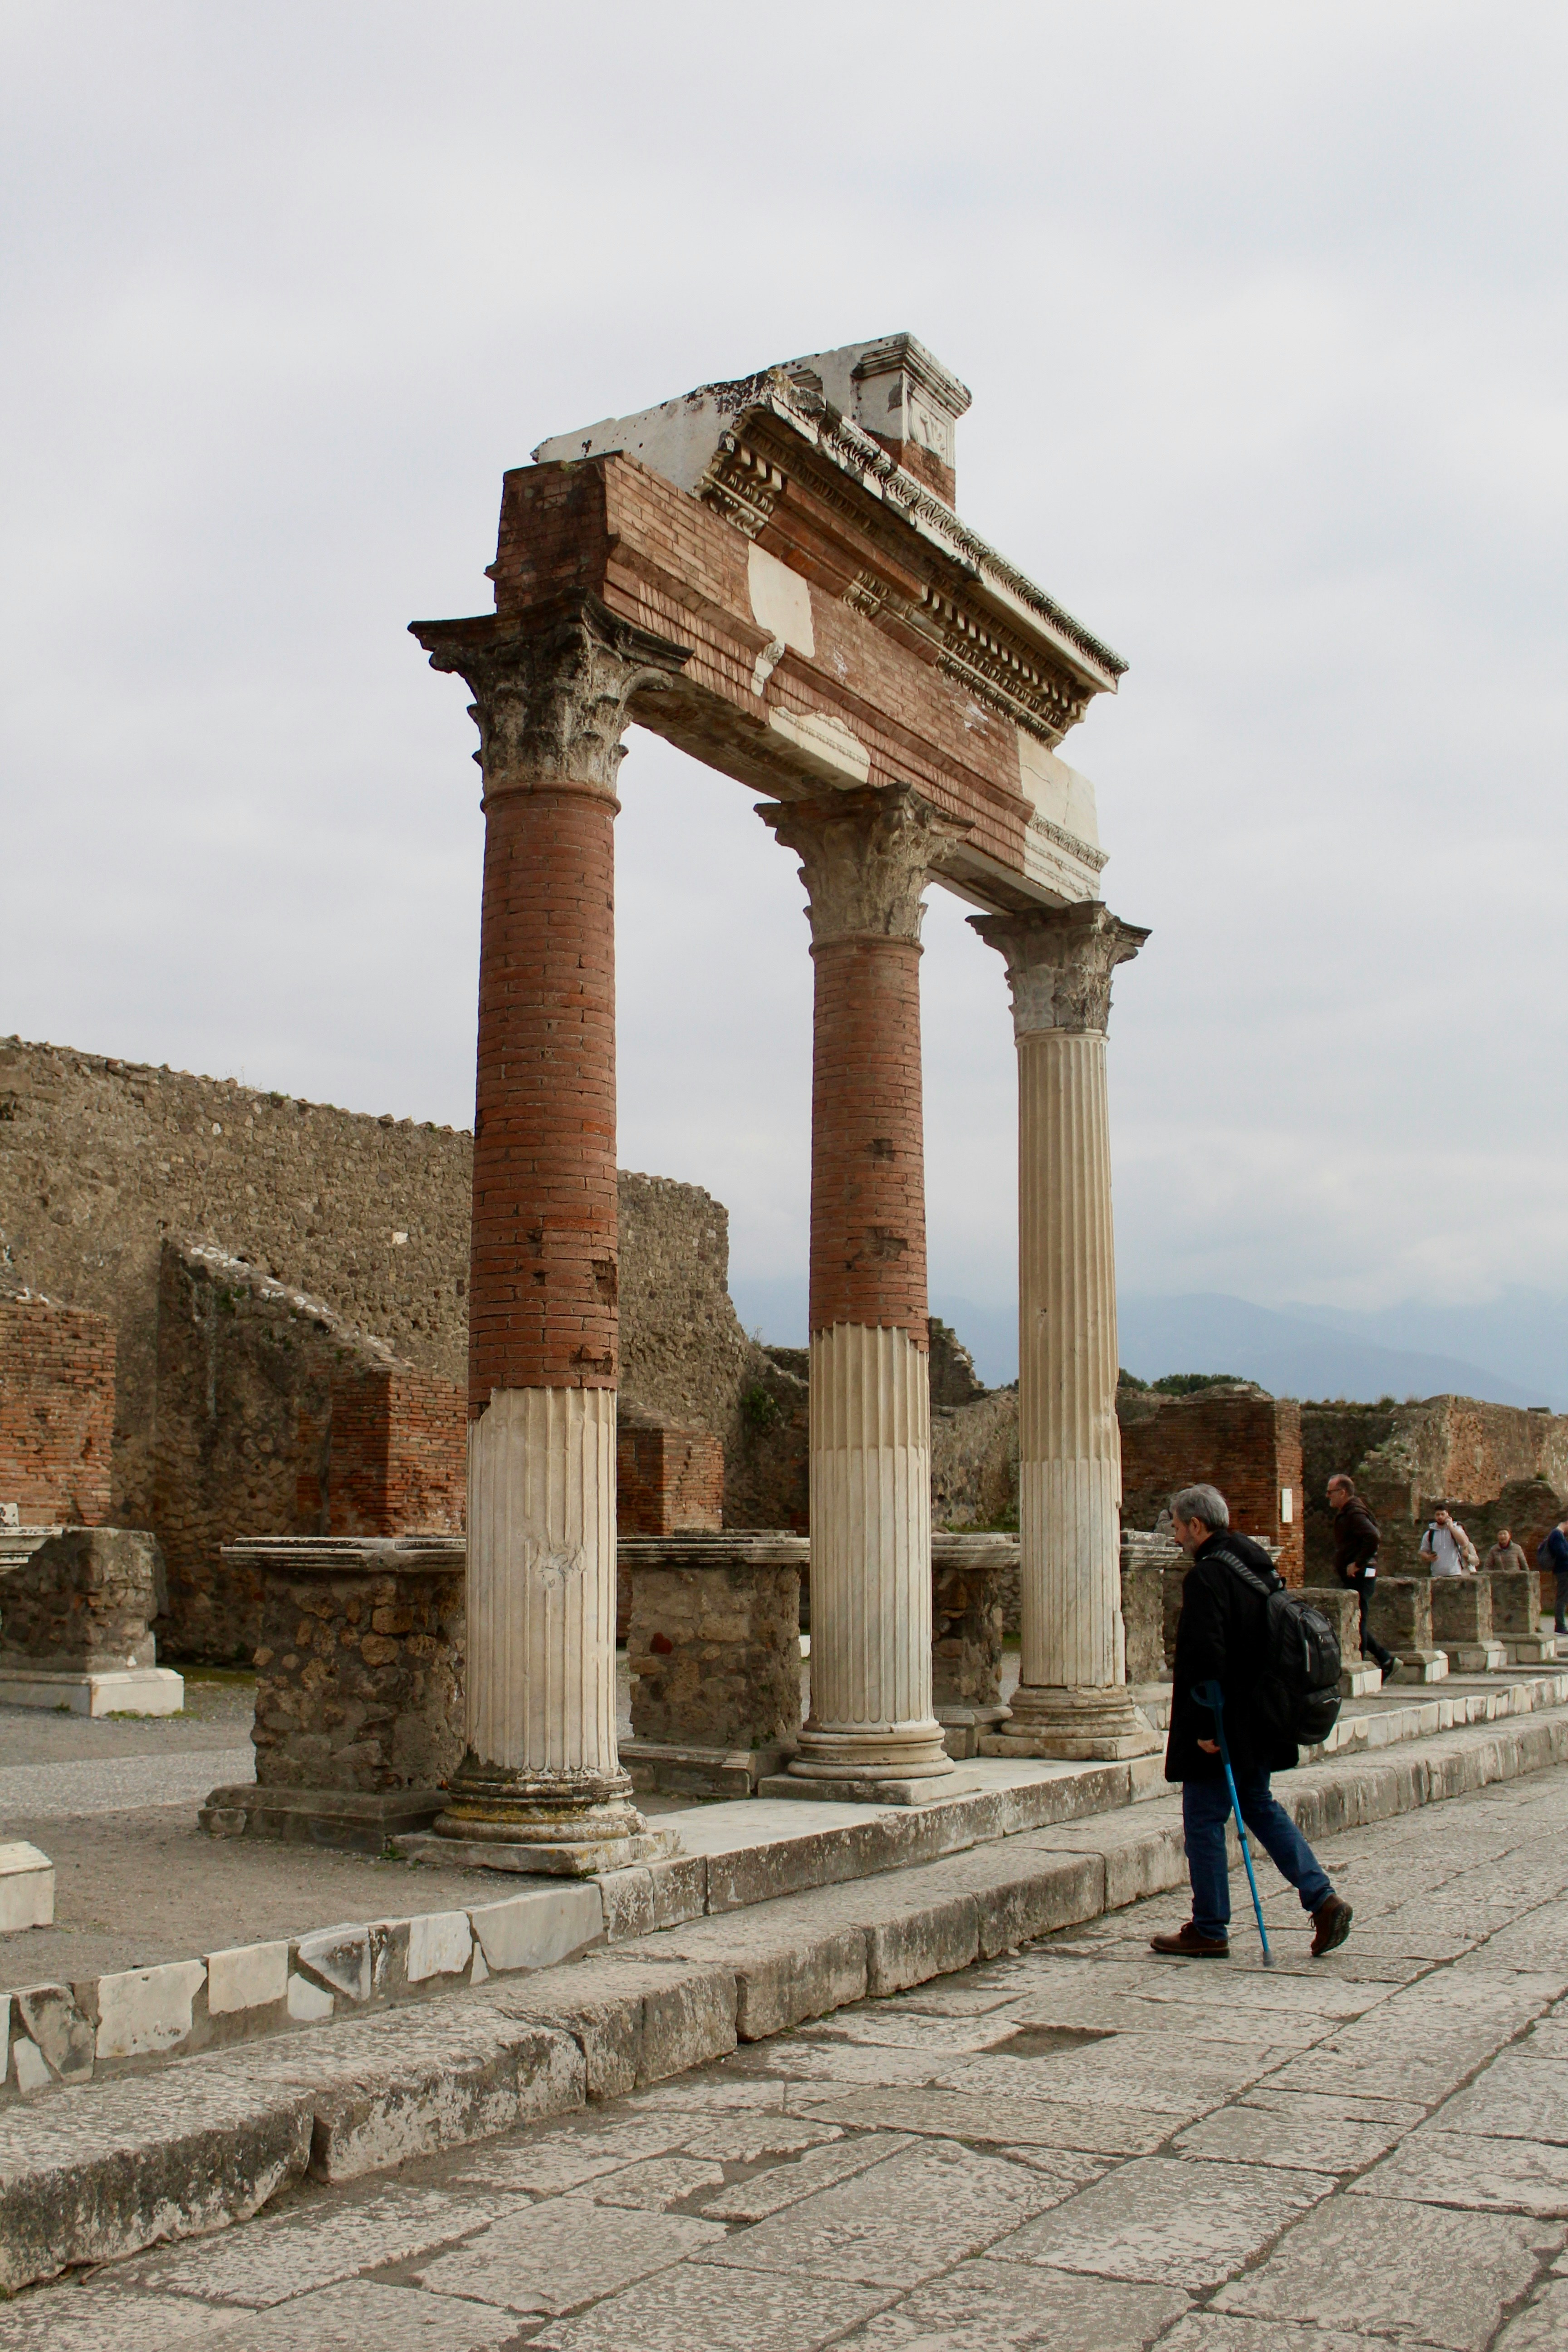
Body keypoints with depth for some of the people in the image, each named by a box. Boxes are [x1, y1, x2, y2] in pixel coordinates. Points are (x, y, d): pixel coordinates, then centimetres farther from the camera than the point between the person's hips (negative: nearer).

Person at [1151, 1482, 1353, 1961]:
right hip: (1259, 1723, 9)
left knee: (1204, 1821, 2)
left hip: (1219, 1727, -9)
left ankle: (1209, 1932, 9)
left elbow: (1205, 1657, -26)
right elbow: (1273, 1642, 17)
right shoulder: (1259, 1566, 9)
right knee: (1260, 1806, 20)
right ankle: (1323, 1899, 12)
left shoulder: (1205, 1576, -20)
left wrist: (1205, 1726, -22)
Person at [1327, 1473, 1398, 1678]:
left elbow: (1373, 1538, -30)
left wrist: (1357, 1563, -24)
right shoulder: (1345, 1513, 16)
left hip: (1360, 1576, -11)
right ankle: (1385, 1659, 20)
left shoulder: (1354, 1513, -16)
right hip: (1352, 1578, 11)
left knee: (1357, 1623, -7)